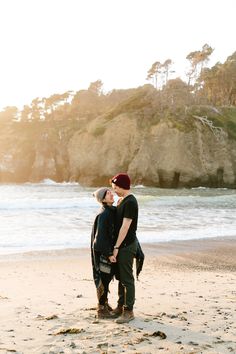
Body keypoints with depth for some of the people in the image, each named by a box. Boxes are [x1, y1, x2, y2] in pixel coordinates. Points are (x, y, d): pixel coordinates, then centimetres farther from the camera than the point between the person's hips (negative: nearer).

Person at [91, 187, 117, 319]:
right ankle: (102, 310, 10)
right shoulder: (103, 214, -20)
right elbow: (101, 236, -22)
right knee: (103, 278, 0)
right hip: (103, 251, -9)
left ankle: (105, 304, 33)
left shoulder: (113, 211, 7)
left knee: (107, 277, 18)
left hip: (110, 248, 9)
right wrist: (109, 254, -21)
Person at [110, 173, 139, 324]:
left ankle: (129, 311, 3)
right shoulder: (123, 200, 13)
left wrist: (116, 247, -20)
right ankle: (121, 306, 26)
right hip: (122, 245, 10)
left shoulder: (130, 202, -18)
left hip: (127, 245, -10)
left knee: (127, 279, -4)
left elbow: (125, 226, -21)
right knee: (121, 277, 16)